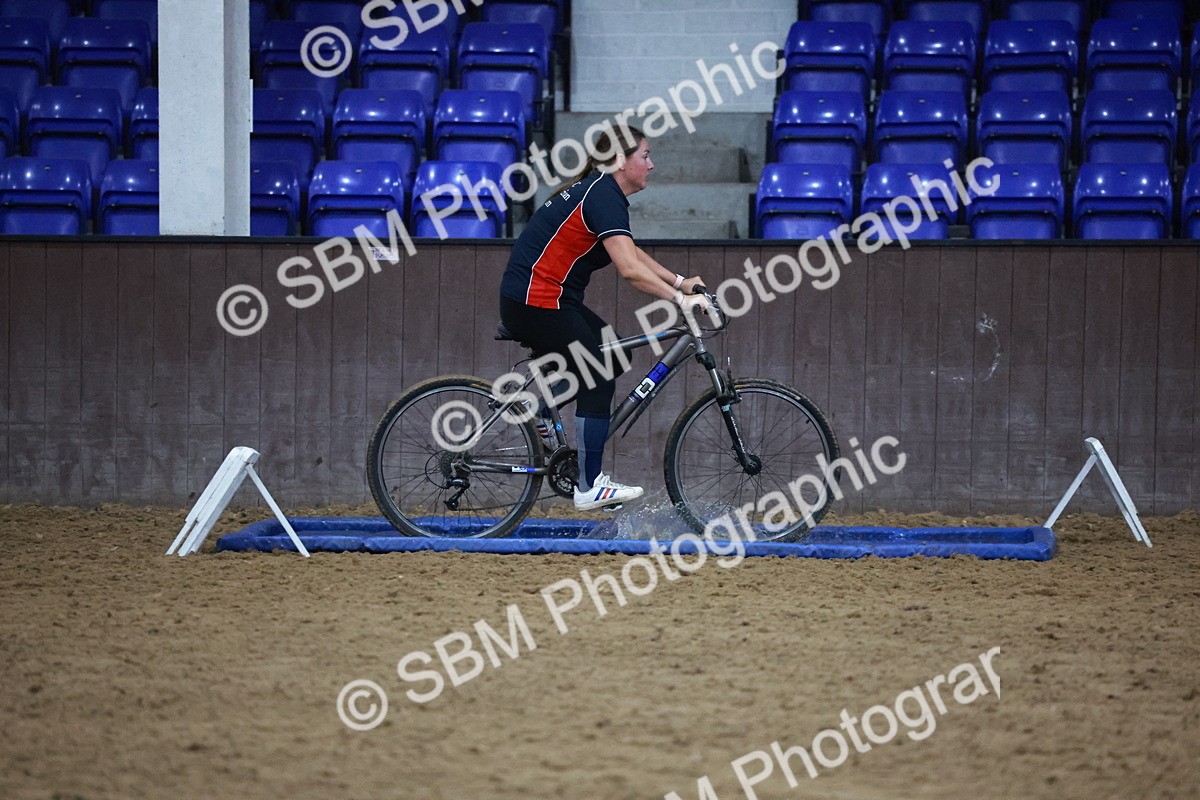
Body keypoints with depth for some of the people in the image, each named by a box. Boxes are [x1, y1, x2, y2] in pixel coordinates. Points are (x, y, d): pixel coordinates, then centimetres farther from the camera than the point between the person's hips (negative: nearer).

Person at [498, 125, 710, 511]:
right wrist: (681, 299, -27)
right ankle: (590, 488, -5)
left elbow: (633, 253, 24)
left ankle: (539, 416, 20)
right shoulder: (603, 197, -17)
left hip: (542, 300, 10)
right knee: (598, 381, -7)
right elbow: (630, 269, -28)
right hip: (535, 304, -10)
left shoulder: (599, 190, 14)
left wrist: (680, 282, 15)